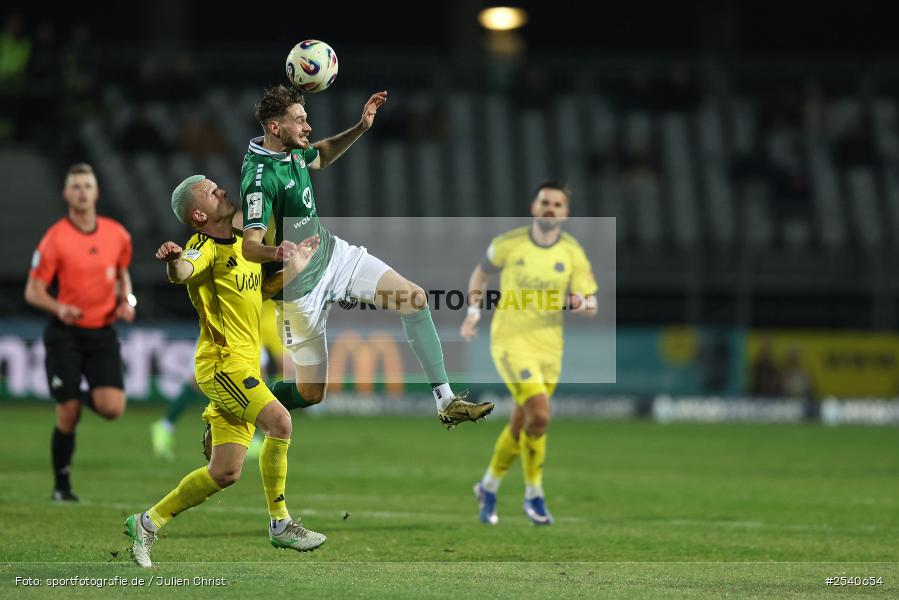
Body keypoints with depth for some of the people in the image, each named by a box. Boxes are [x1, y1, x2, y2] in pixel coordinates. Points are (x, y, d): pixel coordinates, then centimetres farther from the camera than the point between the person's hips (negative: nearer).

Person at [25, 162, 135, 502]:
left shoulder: (117, 235, 3)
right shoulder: (55, 238, -8)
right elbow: (33, 291, -6)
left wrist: (126, 301, 3)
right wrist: (59, 308, -25)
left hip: (103, 333, 3)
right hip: (65, 334, -3)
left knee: (112, 408, -14)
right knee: (68, 417, -6)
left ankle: (88, 395, 24)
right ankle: (62, 487, 14)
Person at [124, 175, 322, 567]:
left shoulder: (240, 244, 15)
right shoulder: (207, 247, -11)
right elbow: (182, 272, -34)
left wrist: (293, 268, 20)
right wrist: (173, 261, -57)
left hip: (243, 365, 9)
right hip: (221, 361, -9)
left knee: (225, 473, 4)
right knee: (279, 421, -26)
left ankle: (148, 523, 16)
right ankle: (280, 524, -14)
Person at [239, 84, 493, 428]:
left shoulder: (292, 150, -3)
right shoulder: (260, 177, -29)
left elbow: (320, 157, 22)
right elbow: (249, 247, -36)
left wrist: (361, 128, 8)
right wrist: (278, 252, -58)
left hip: (332, 253, 8)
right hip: (301, 287, -8)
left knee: (415, 299, -4)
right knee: (311, 393, -1)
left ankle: (446, 402, 3)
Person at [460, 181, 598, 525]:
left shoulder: (573, 252, -2)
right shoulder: (508, 244, -6)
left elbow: (591, 306, 2)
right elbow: (482, 272, 15)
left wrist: (579, 302, -21)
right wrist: (473, 313, 4)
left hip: (549, 346, 4)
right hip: (510, 341, -4)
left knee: (522, 425, 13)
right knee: (540, 415, -21)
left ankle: (489, 487, 37)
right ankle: (534, 495, -5)